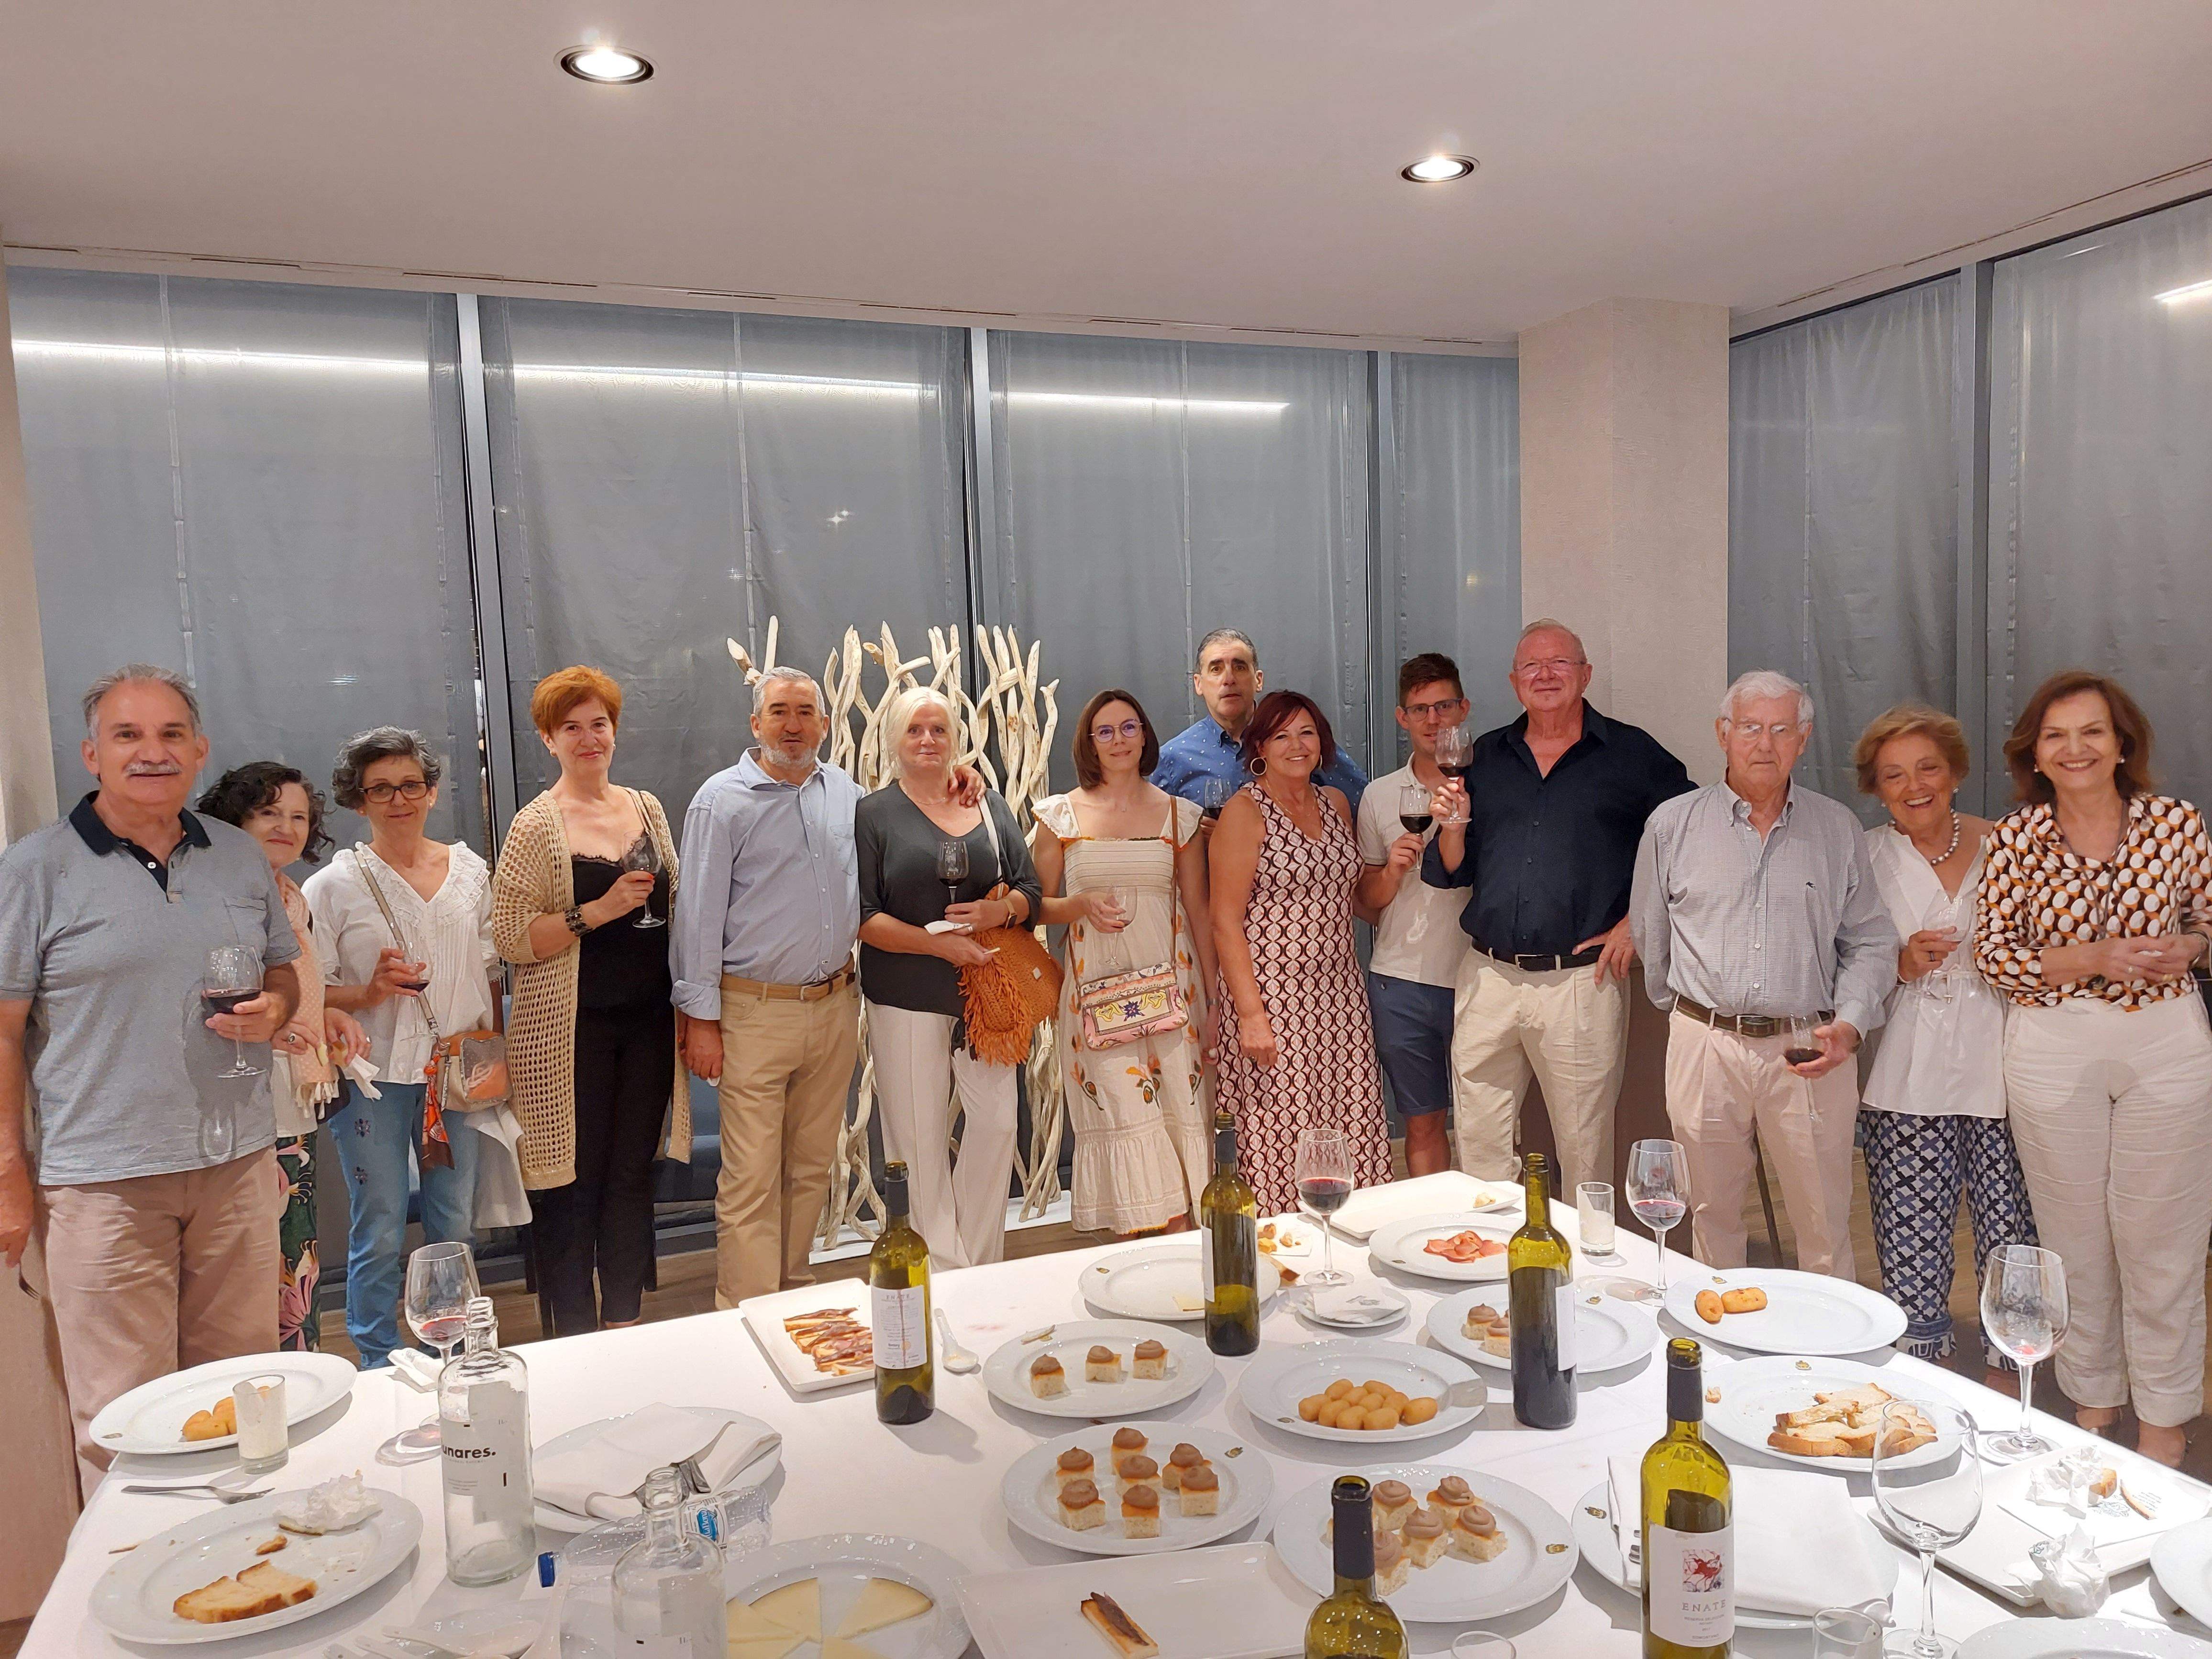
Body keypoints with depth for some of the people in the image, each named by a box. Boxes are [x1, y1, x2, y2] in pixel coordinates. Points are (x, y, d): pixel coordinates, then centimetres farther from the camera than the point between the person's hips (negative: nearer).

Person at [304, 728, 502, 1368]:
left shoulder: (471, 870, 6)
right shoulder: (333, 886, -4)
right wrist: (369, 992, -21)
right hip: (375, 1078, -3)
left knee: (456, 1225, 11)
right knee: (380, 1232, 4)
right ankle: (380, 1369, 21)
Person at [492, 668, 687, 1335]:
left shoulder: (646, 808, 10)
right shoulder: (537, 826, -7)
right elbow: (511, 937, -12)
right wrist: (599, 912, -19)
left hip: (648, 1022, 5)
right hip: (572, 1030, -5)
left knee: (634, 1173, 11)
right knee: (574, 1181, 2)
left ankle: (626, 1323, 25)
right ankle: (575, 1341, 17)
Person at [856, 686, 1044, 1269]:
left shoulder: (990, 806, 11)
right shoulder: (872, 815, 0)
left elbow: (1030, 889, 11)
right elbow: (862, 916, -7)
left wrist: (999, 911, -11)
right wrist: (940, 943, -16)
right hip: (907, 998, -3)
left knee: (997, 1121, 2)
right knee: (919, 1138, 1)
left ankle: (981, 1265, 18)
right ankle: (942, 1272, 14)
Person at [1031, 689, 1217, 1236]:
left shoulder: (1178, 814, 9)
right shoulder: (1062, 815, 6)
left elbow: (1199, 909, 10)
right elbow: (1040, 905, 10)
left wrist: (1215, 995, 7)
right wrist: (1083, 905, -11)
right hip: (1097, 987, -1)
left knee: (1179, 1110, -4)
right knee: (1122, 1116, -6)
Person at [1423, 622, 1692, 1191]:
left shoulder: (1631, 754, 3)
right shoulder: (1485, 757, 13)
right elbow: (1453, 872, 13)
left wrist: (1637, 923, -3)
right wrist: (1453, 827, -8)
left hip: (1581, 982, -3)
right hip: (1487, 978, 3)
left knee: (1584, 1147, 6)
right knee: (1479, 1143, 9)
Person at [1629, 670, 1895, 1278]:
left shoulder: (1837, 828, 7)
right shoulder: (1673, 824, 4)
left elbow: (1870, 941, 7)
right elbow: (1649, 935, 11)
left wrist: (1850, 1025, -8)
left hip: (1808, 1050, 0)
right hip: (1705, 1045, 0)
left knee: (1825, 1221, 7)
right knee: (1713, 1214, 13)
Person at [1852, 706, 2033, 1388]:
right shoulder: (1865, 857, 4)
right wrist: (1901, 966, -10)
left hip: (1999, 1069, 1)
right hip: (1910, 1081, -1)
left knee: (2011, 1239, 3)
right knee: (1910, 1250, -1)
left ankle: (2004, 1378, 25)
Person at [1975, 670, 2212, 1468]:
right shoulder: (2017, 837, -4)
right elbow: (1991, 953, -5)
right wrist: (2093, 959, -18)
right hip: (2053, 1049, 0)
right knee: (2074, 1237, 13)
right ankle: (2092, 1395, 33)